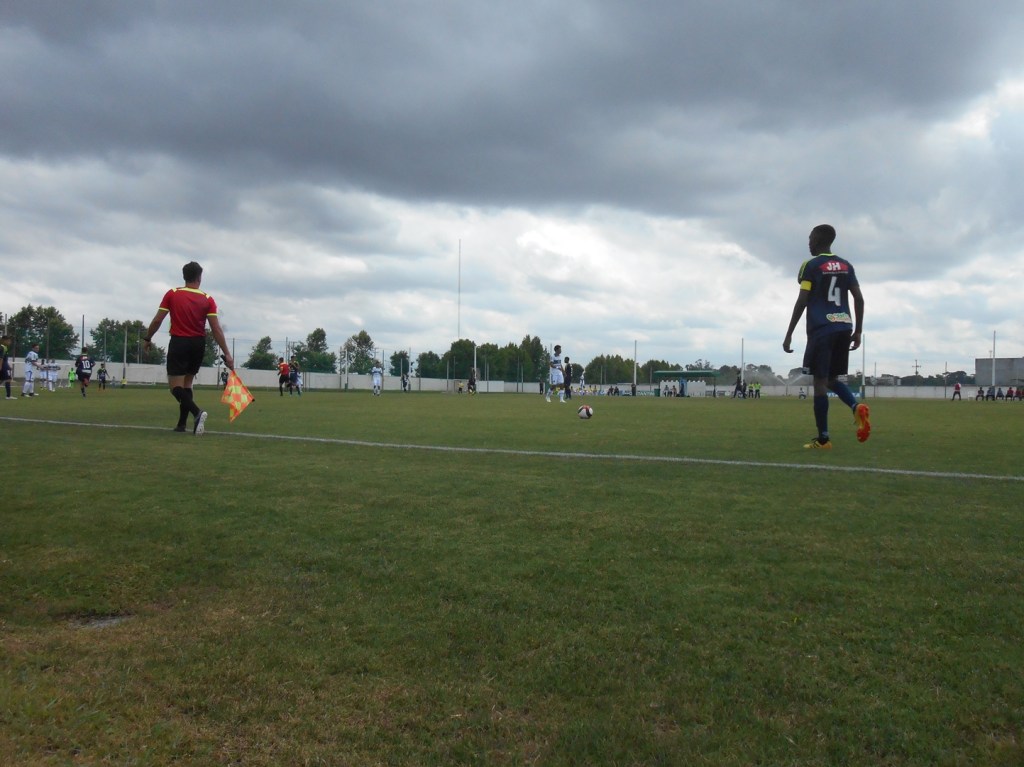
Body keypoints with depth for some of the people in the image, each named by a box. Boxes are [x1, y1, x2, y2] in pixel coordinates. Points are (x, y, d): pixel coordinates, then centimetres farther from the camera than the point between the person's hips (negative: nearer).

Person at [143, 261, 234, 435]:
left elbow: (157, 320, -3)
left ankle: (197, 412, -27)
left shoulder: (172, 294, -3)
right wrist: (227, 355, -7)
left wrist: (148, 339, 13)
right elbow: (216, 329, -8)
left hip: (179, 343, -3)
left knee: (175, 386, -2)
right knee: (186, 384, 16)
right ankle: (182, 424, 15)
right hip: (198, 345, 3)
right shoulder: (208, 300, -2)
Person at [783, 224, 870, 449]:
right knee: (832, 379, 17)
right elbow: (859, 299, 11)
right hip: (843, 328, 6)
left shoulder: (811, 266, -2)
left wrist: (789, 335, -7)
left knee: (820, 381, -2)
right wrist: (858, 331, 16)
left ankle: (823, 439, -3)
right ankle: (857, 406, -12)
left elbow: (802, 301, -9)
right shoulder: (846, 266, 15)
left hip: (821, 329, -6)